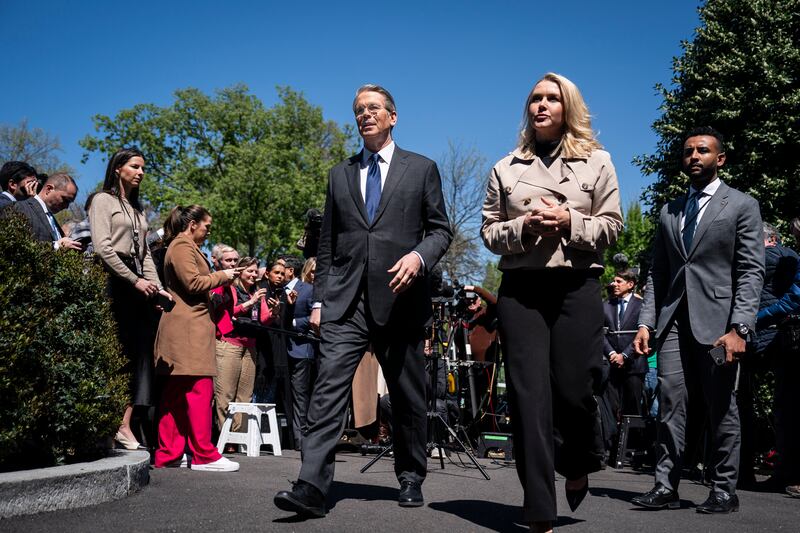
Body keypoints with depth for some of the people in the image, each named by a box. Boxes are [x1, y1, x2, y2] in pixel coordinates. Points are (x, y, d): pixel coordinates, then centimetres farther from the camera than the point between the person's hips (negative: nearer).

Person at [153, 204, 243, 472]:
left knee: (176, 394, 9)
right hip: (189, 328, -11)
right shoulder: (182, 246, -7)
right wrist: (222, 276, -5)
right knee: (200, 390, -10)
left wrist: (222, 278, 17)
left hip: (188, 327, 11)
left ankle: (168, 454, 11)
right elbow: (193, 282, -16)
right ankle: (204, 455, -9)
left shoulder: (187, 247, 26)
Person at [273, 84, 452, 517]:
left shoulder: (421, 168, 10)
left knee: (407, 396, 9)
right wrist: (319, 299, 8)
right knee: (328, 389, -12)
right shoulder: (340, 175, 17)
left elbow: (441, 229, 7)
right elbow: (327, 245, 16)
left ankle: (411, 478, 26)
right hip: (346, 302, 1)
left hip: (400, 299, -1)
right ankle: (311, 487, -17)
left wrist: (418, 255, -14)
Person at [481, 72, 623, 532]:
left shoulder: (596, 161, 10)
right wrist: (523, 226, -8)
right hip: (520, 287, 1)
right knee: (529, 394, -4)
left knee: (573, 387, -3)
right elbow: (489, 231, 12)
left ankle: (577, 468, 31)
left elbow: (612, 227, 5)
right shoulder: (506, 168, 13)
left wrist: (570, 223, -12)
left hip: (577, 286, -1)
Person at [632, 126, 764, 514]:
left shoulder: (742, 206, 4)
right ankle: (666, 488, 3)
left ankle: (724, 491, 9)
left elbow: (751, 272, -4)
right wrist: (646, 323, 5)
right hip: (674, 322, 4)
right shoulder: (669, 212, 19)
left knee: (721, 409, 1)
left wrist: (739, 327, -15)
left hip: (717, 321, -4)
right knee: (670, 408, 0)